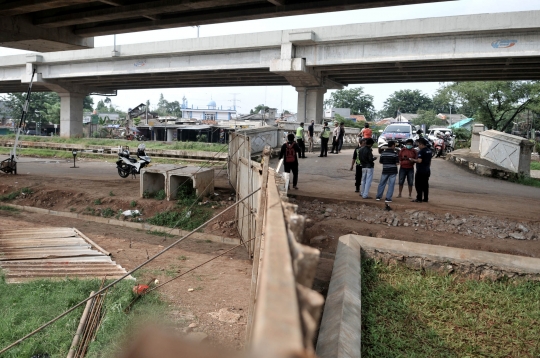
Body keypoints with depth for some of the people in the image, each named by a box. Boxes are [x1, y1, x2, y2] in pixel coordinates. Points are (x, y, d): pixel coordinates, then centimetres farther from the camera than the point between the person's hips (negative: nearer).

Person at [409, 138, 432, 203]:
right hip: (427, 170, 9)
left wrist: (412, 160, -10)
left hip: (421, 171, -9)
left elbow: (419, 161, -24)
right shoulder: (430, 151, 13)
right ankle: (425, 198, 14)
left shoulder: (421, 151, -17)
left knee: (418, 185, -3)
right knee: (425, 185, 11)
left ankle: (419, 198, -5)